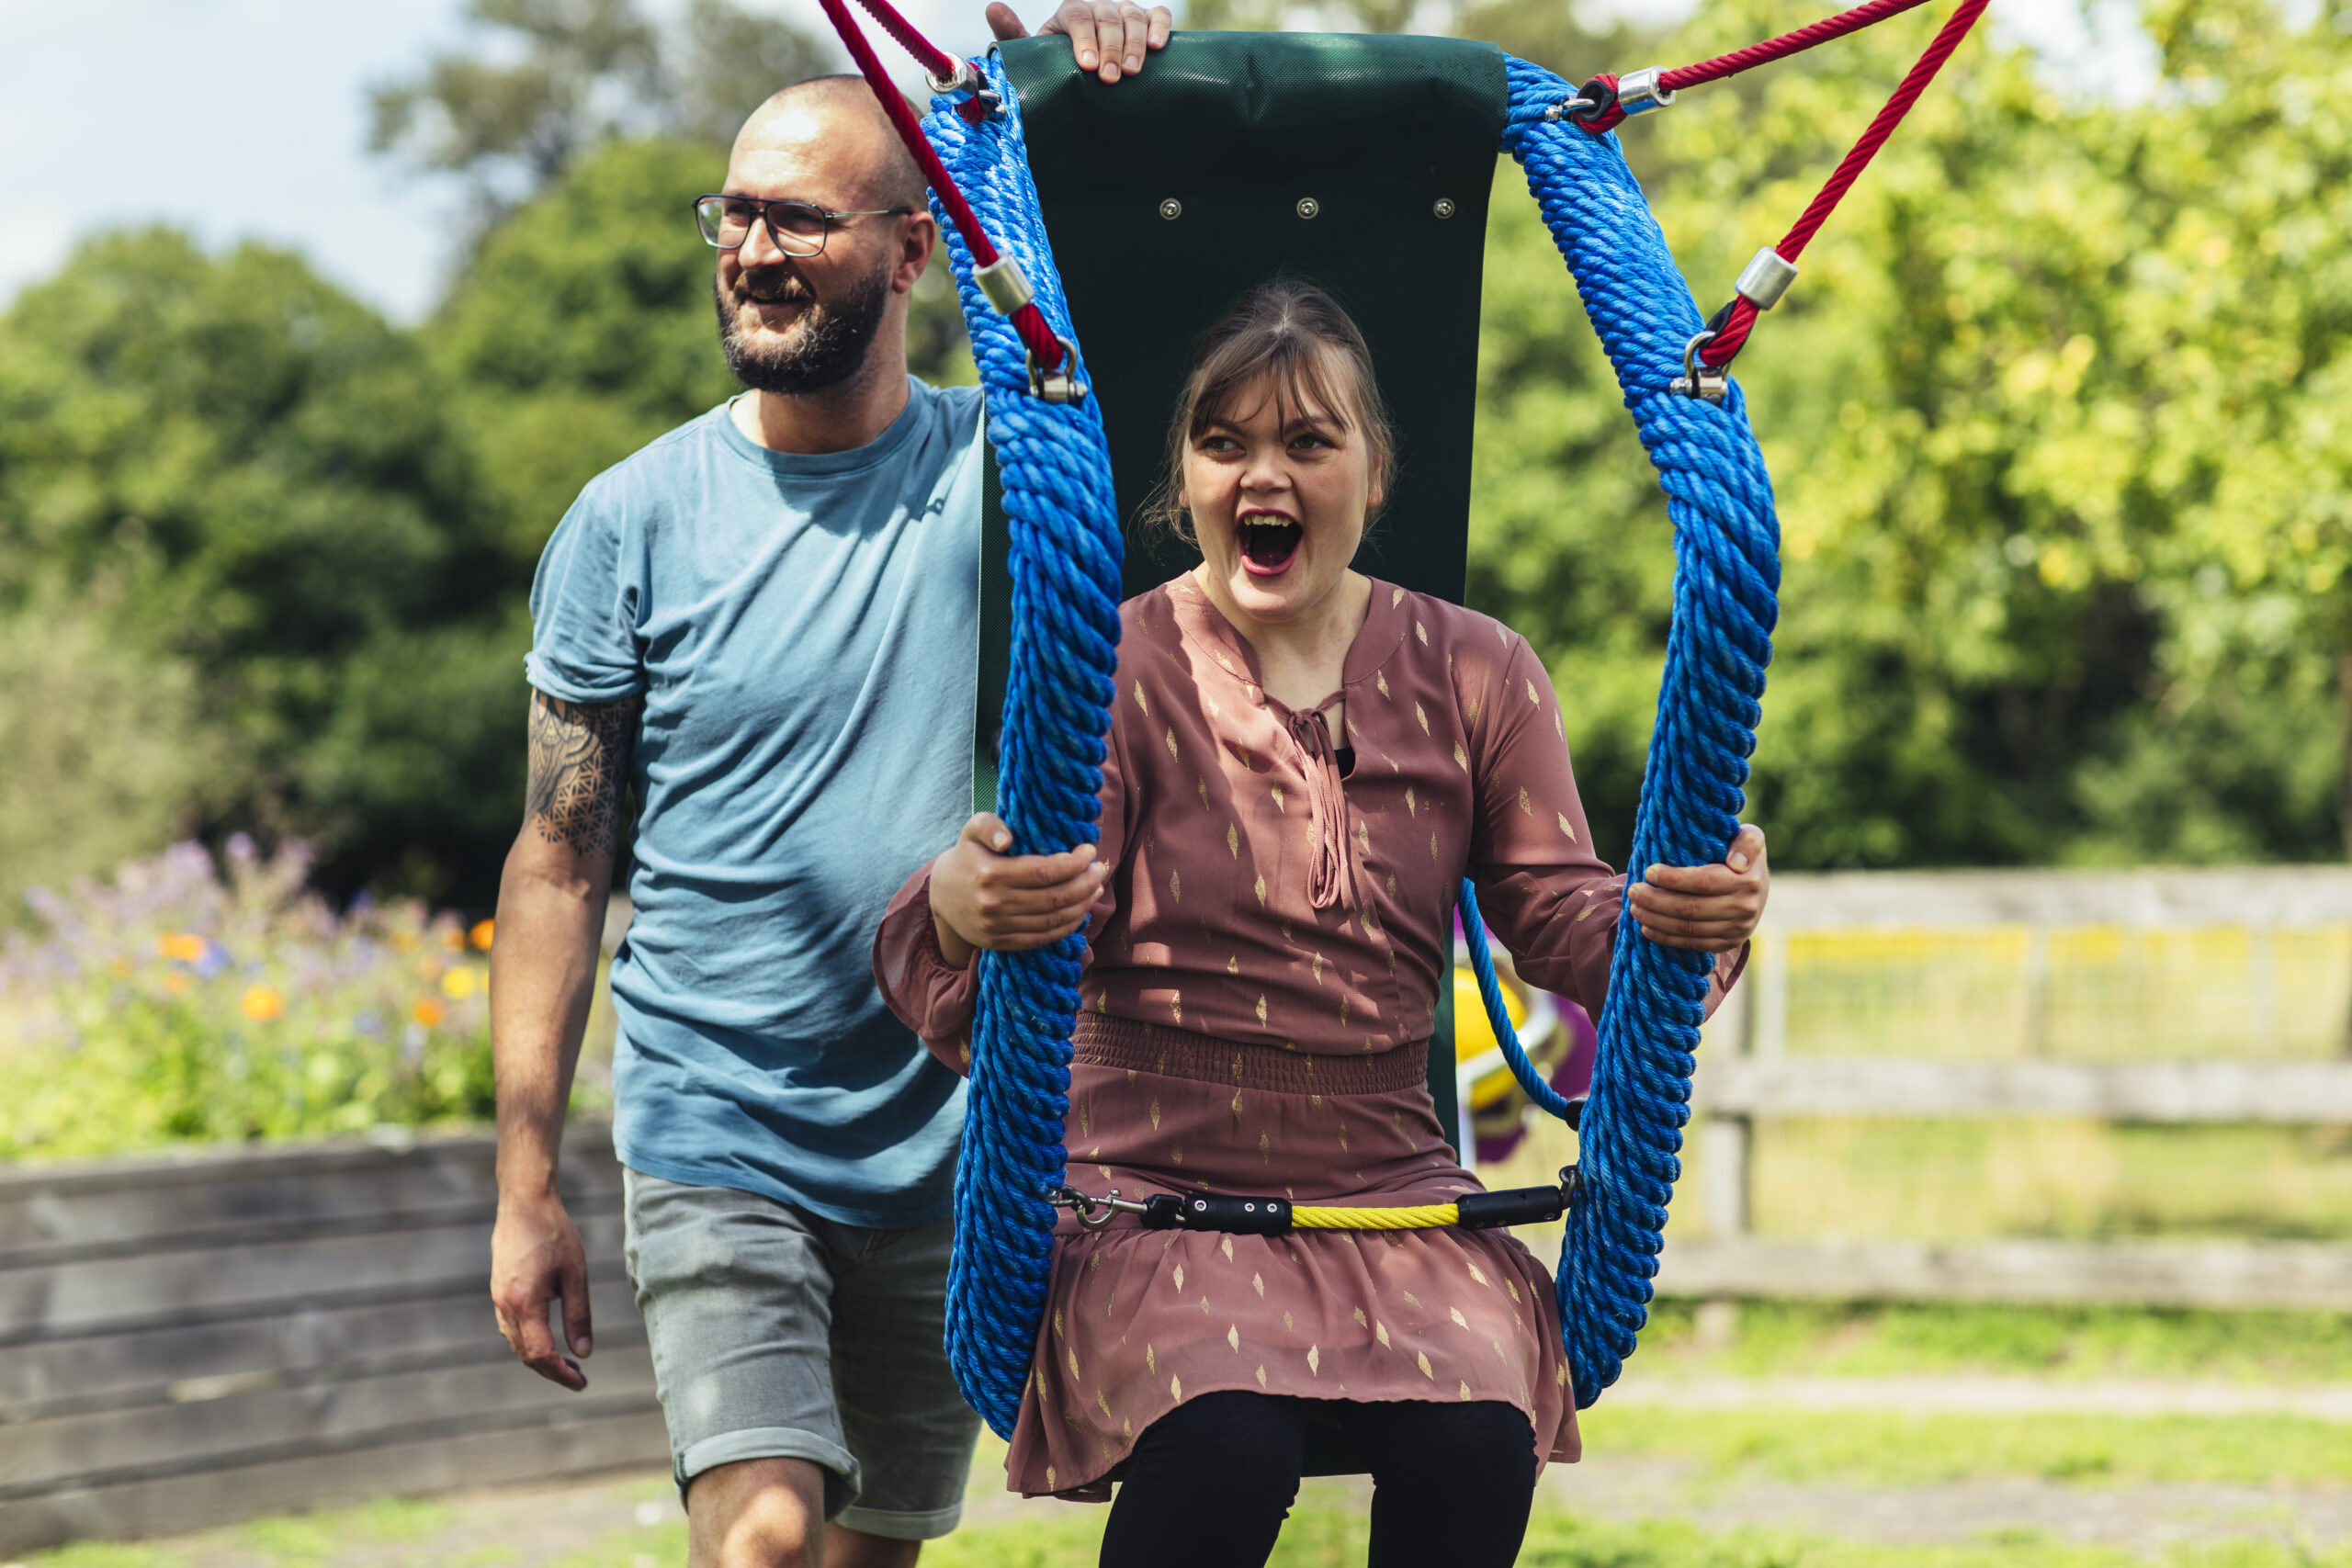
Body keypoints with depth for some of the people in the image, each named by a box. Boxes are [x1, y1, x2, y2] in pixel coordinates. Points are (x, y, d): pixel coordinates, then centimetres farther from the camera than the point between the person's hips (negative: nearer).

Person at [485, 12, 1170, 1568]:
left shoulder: (1003, 469, -2)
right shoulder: (632, 521, -3)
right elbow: (560, 859, 1)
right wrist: (527, 1181, -3)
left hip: (955, 1150, 2)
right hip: (717, 1142, -2)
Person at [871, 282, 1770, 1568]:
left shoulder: (1471, 674, 8)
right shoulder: (1118, 671, -2)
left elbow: (1564, 919, 3)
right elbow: (1052, 922, -13)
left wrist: (1691, 917, -21)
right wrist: (962, 916, -39)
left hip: (1389, 1187, 3)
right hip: (1152, 1183, -3)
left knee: (1477, 1442, -28)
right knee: (1218, 1447, -32)